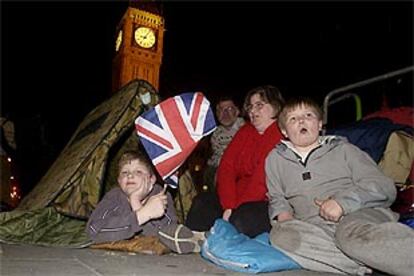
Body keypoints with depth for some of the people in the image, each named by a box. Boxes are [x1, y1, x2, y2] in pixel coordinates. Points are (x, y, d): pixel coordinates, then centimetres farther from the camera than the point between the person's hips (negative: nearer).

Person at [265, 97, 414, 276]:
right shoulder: (275, 159, 21)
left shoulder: (342, 149, 14)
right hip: (315, 229, 2)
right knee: (281, 233, -31)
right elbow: (276, 198, 26)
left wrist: (343, 201, -12)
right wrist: (282, 213, 1)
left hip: (360, 215, -2)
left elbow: (385, 188, 6)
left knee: (353, 232, -37)